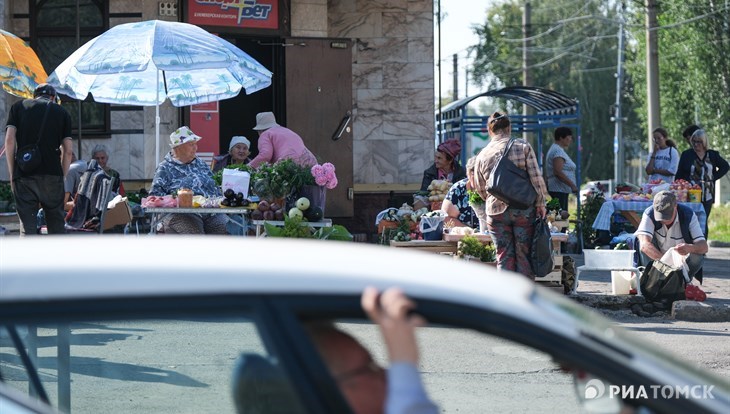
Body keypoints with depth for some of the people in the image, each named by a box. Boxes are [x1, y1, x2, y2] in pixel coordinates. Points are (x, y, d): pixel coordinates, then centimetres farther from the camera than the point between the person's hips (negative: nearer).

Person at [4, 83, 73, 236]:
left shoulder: (18, 106, 13)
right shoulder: (62, 112, 13)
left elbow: (9, 140, 2)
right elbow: (67, 151, 6)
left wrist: (12, 173, 6)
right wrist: (62, 176, 13)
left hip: (24, 175, 0)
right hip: (52, 174, 0)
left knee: (27, 226, -1)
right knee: (56, 224, 9)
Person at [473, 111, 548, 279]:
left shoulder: (482, 155, 4)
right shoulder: (523, 146, -3)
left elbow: (480, 189, 11)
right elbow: (536, 178, -7)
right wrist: (540, 204, 1)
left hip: (496, 212, 2)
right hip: (523, 210, -2)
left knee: (504, 257, 5)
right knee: (524, 256, 5)